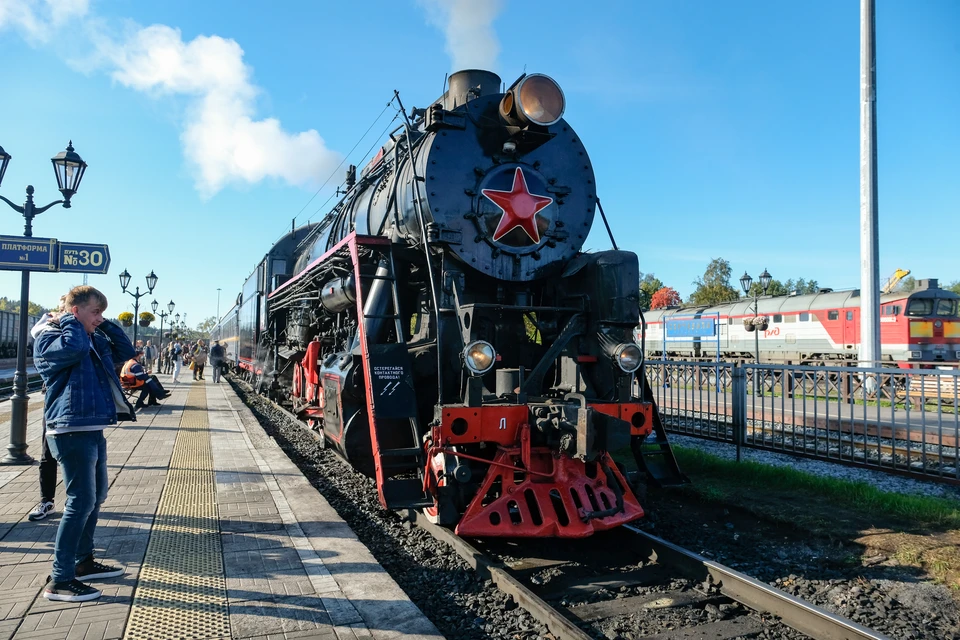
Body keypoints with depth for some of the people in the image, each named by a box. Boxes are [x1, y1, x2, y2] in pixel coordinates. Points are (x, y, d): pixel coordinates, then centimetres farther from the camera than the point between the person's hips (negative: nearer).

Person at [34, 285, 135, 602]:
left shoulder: (96, 341, 15)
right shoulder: (49, 340, -10)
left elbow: (125, 351, 20)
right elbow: (75, 347, -30)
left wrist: (105, 326, 9)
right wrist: (70, 320, -12)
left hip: (94, 430, 10)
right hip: (72, 431, -10)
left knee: (97, 495, 18)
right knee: (81, 501, -9)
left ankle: (83, 561, 33)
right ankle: (59, 581, 0)